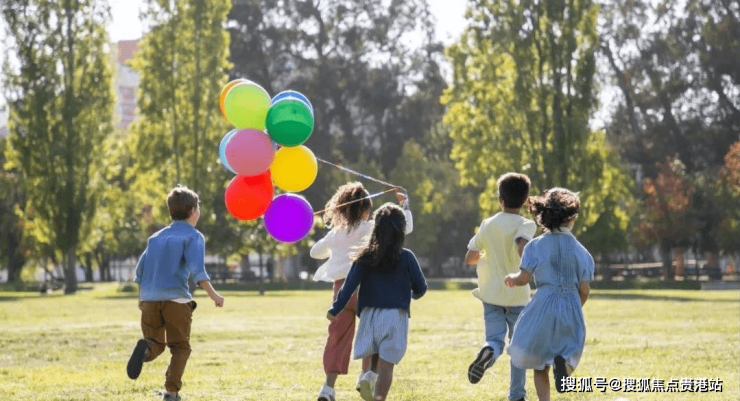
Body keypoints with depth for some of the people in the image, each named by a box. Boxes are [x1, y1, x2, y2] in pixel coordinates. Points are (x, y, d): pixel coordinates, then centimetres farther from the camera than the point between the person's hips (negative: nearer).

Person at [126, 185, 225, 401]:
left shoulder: (156, 237, 19)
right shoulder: (193, 236, 2)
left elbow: (140, 270, 18)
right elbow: (196, 269, -13)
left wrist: (141, 297, 28)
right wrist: (213, 294, -15)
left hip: (150, 299, 4)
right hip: (176, 299, -4)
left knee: (157, 344, 14)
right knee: (180, 347, 9)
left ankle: (145, 349, -22)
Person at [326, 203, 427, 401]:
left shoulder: (366, 257, 0)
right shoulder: (406, 258, -3)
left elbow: (350, 284, -5)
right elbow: (420, 288, 5)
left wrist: (335, 310, 1)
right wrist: (413, 294, 28)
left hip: (370, 315, 2)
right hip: (396, 316, -2)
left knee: (374, 356, 21)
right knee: (386, 365, -3)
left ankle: (369, 377, -6)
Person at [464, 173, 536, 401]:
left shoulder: (487, 225, 4)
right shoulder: (525, 225, -8)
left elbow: (469, 258, 8)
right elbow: (522, 247, -29)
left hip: (492, 295, 2)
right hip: (517, 296, -2)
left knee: (495, 339, -2)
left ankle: (489, 351, -38)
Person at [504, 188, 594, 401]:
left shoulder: (536, 245, -4)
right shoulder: (580, 251, 1)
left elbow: (523, 278, -5)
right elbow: (584, 290, 1)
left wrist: (511, 278, 18)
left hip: (543, 306, -1)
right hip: (571, 309, 1)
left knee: (540, 365, 12)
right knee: (569, 352, 15)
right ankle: (562, 362, -21)